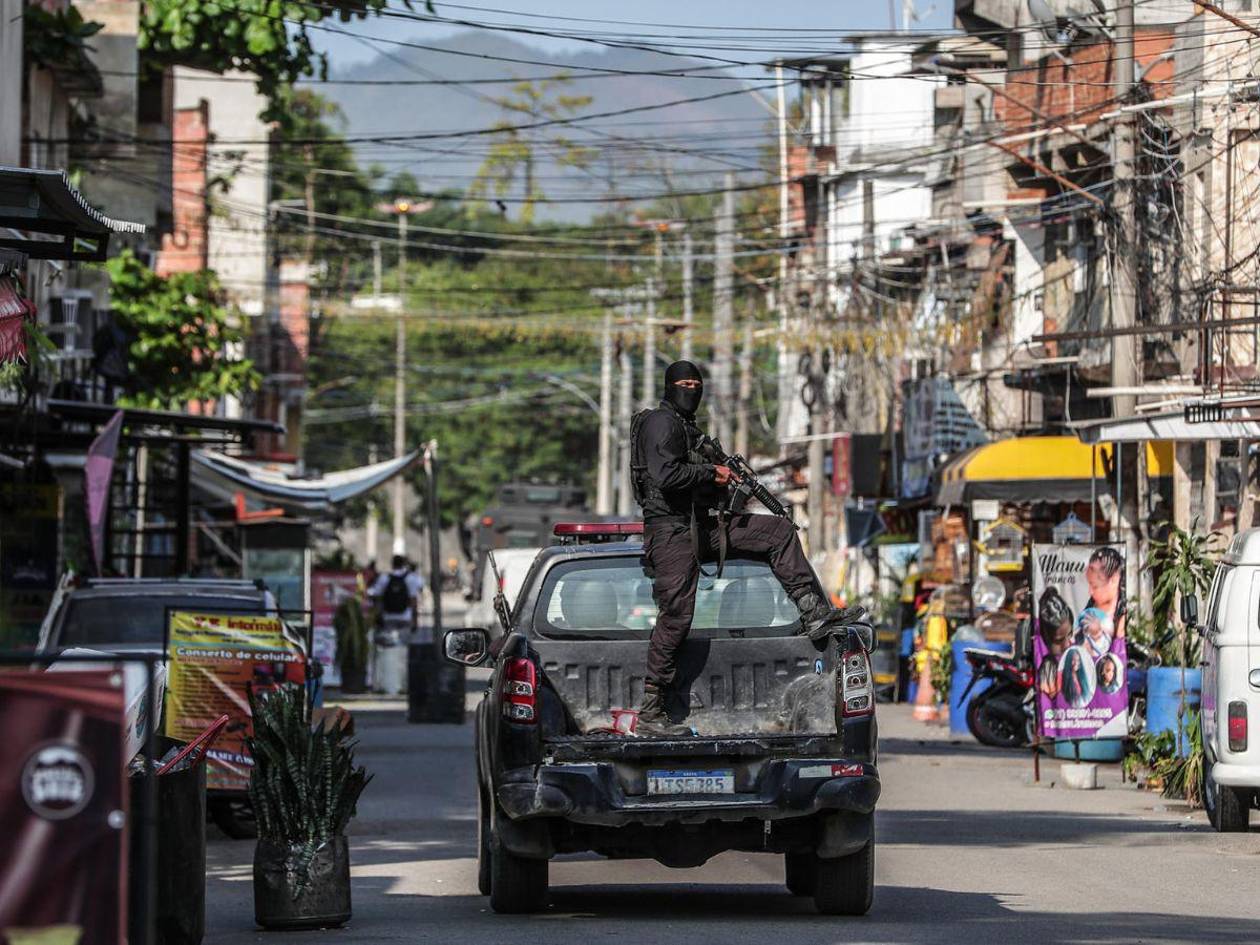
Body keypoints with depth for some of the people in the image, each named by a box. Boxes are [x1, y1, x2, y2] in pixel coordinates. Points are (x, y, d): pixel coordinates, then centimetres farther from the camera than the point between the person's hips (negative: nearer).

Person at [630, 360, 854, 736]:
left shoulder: (688, 428, 21)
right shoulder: (661, 423, -9)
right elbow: (666, 475, -24)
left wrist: (730, 485, 8)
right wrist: (712, 473, -13)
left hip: (701, 525, 10)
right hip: (671, 531, -10)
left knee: (780, 532, 9)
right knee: (676, 617, -13)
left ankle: (813, 615, 6)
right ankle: (650, 713, -10)